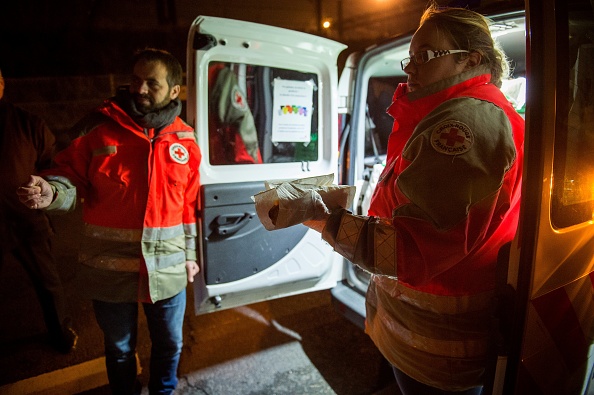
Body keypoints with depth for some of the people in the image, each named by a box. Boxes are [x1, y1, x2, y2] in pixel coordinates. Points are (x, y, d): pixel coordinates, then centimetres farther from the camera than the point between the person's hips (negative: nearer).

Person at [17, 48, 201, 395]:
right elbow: (71, 177, -2)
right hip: (110, 269, -1)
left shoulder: (185, 139, -2)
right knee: (119, 348, 22)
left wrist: (190, 255, 7)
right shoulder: (98, 127, -7)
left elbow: (190, 205, 3)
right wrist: (51, 192, -26)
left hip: (168, 269, 1)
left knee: (169, 345, 21)